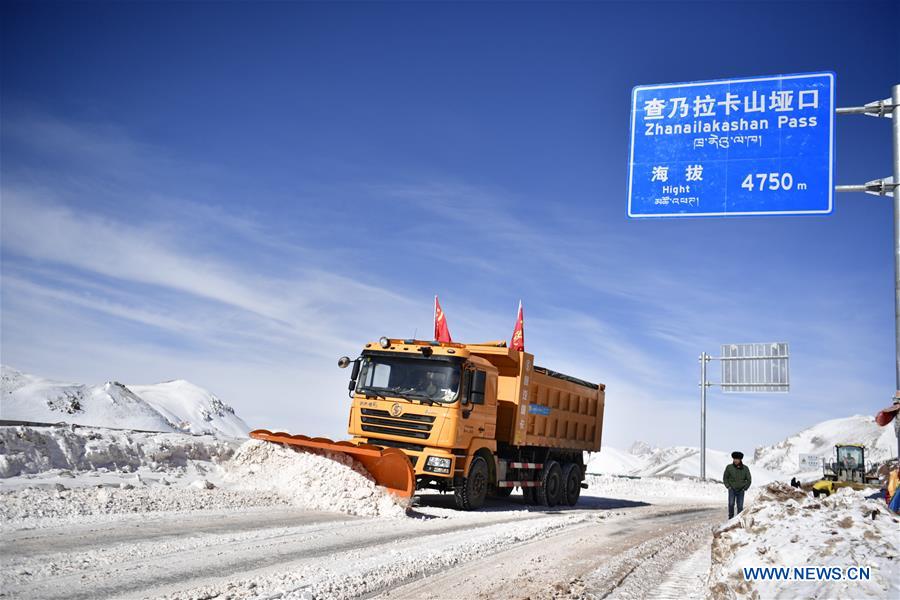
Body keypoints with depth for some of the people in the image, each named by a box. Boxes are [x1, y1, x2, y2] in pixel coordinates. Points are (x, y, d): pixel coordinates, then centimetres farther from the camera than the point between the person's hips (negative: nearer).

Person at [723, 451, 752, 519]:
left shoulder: (745, 468, -2)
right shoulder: (729, 467, -6)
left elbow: (748, 479, 9)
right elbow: (725, 478, 8)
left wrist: (745, 488, 0)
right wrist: (728, 486, -3)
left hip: (740, 490, 1)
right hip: (732, 490, -1)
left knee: (740, 506, -1)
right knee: (731, 503, -19)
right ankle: (730, 517, -8)